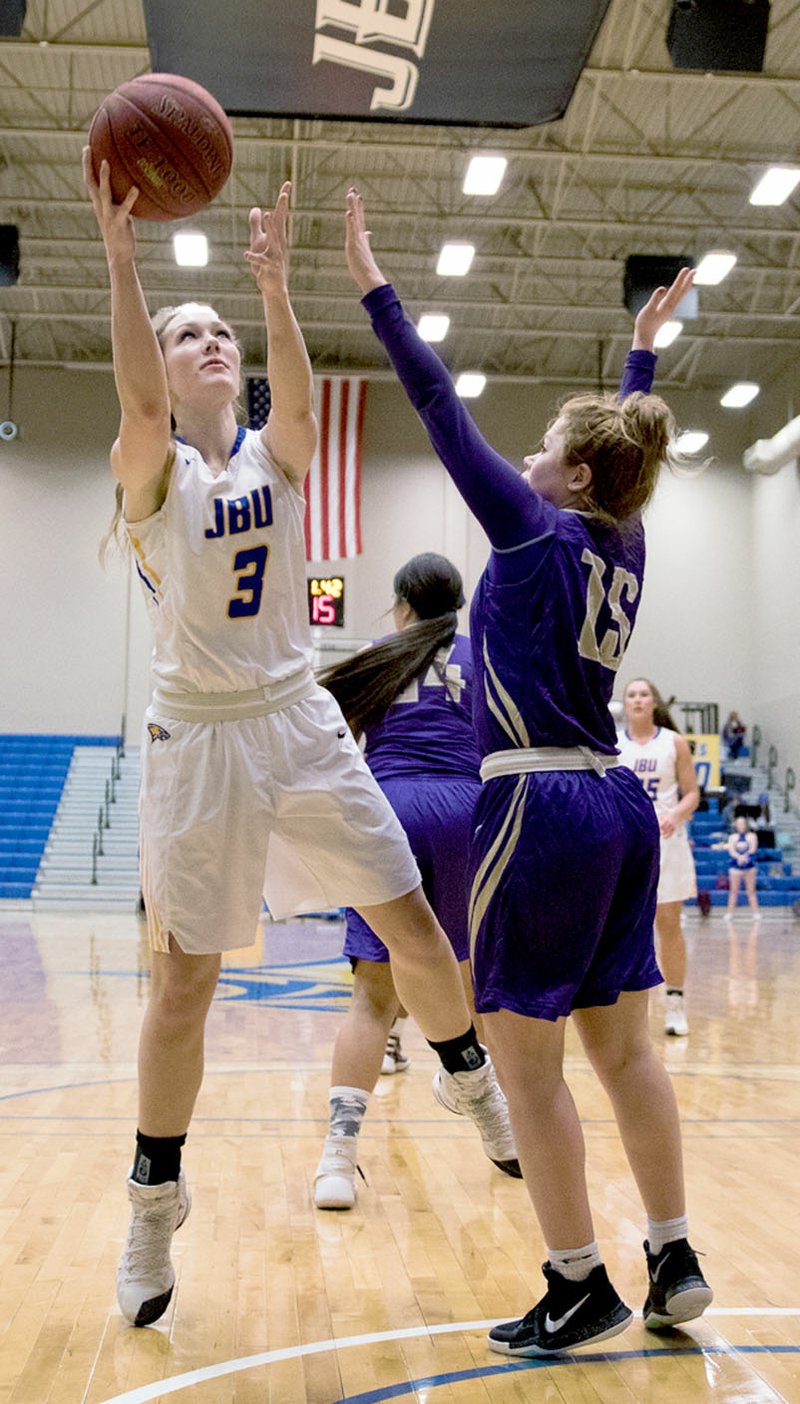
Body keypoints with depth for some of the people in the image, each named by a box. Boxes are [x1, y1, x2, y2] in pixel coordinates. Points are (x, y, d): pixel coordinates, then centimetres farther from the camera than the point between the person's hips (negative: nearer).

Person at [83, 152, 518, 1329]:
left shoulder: (276, 456, 6)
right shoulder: (150, 469, -2)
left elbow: (300, 399, -18)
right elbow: (140, 404, -25)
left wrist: (273, 284, -30)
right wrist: (120, 257, -34)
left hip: (300, 723, 3)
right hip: (198, 737, -3)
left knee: (413, 926, 6)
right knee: (184, 981, 1)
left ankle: (476, 1091, 32)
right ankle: (154, 1205, 19)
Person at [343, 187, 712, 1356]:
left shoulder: (539, 534, -7)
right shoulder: (627, 545, 11)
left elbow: (444, 412, -5)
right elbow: (627, 444, 31)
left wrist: (376, 288, 2)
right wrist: (645, 350, 45)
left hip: (540, 809, -8)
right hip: (618, 807, 8)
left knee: (523, 1057, 0)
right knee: (623, 1047, 13)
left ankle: (579, 1287, 8)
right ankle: (675, 1262, 20)